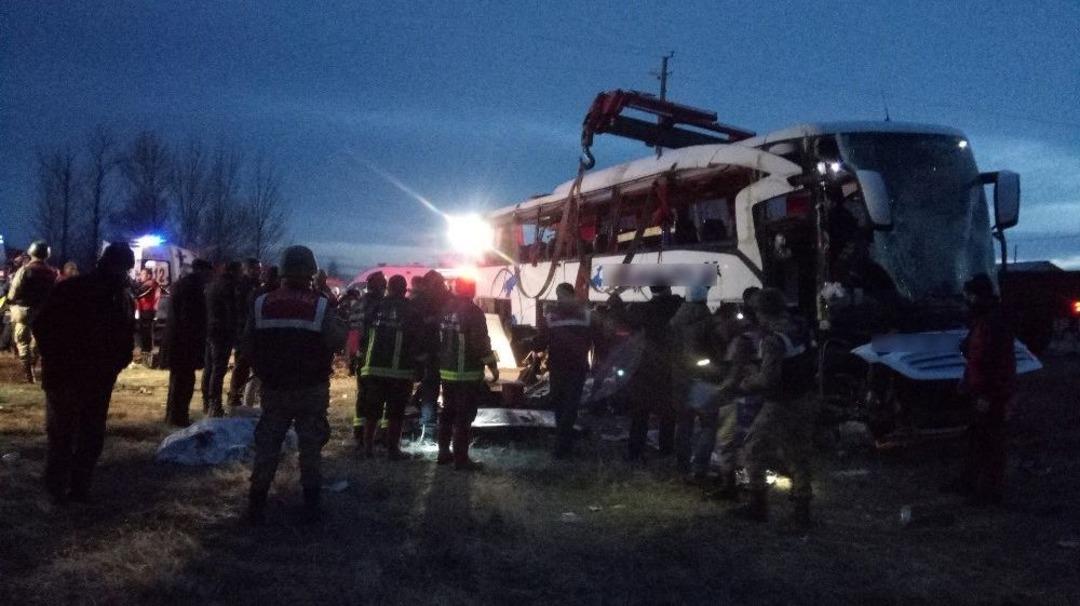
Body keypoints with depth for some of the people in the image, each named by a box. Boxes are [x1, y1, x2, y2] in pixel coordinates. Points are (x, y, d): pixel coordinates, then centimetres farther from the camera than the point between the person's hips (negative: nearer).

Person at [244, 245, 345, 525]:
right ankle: (311, 506, 14)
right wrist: (338, 321, 3)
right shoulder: (321, 305, -12)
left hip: (274, 388, 2)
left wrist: (265, 371, 12)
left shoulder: (261, 304, -5)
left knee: (267, 445, 10)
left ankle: (256, 506, 12)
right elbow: (337, 341, -16)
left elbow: (248, 343, -2)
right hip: (312, 389, -2)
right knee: (311, 445, 9)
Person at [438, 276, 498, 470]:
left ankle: (444, 452, 23)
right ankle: (460, 458, -2)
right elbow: (481, 343, -18)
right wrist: (493, 366, -10)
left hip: (447, 371, 7)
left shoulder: (446, 309, 6)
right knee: (464, 416, -3)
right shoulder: (473, 312, -16)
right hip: (468, 373, -7)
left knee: (448, 412, 18)